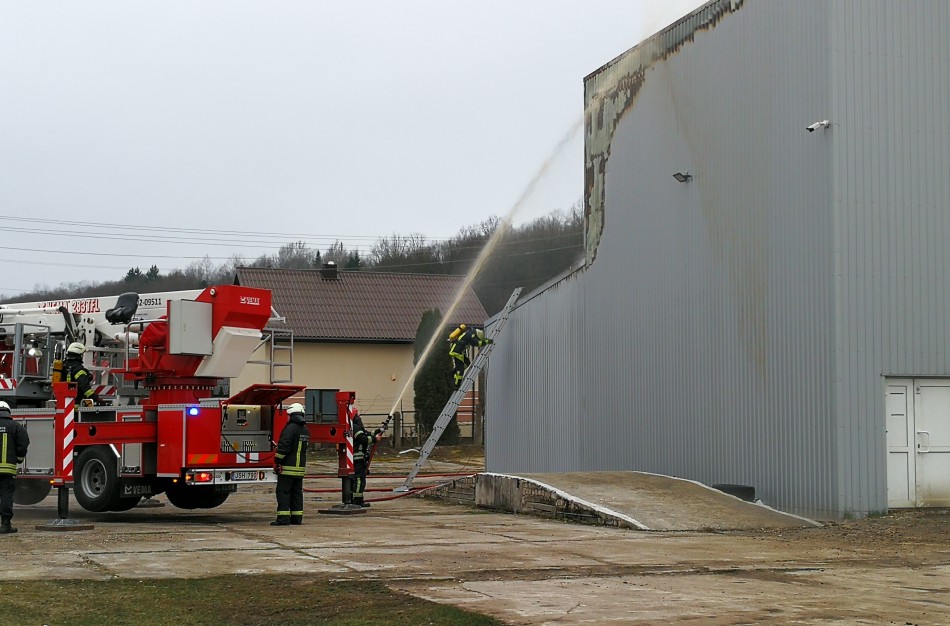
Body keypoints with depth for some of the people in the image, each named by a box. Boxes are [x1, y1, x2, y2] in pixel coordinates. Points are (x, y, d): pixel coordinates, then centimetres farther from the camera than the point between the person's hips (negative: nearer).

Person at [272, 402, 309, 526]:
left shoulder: (290, 428, -13)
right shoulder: (305, 430, 15)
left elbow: (284, 446, -19)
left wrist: (277, 461, -13)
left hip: (288, 467, -8)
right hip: (300, 467, 8)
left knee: (283, 492, -5)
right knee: (297, 492, 11)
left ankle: (283, 518, -10)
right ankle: (297, 518, 11)